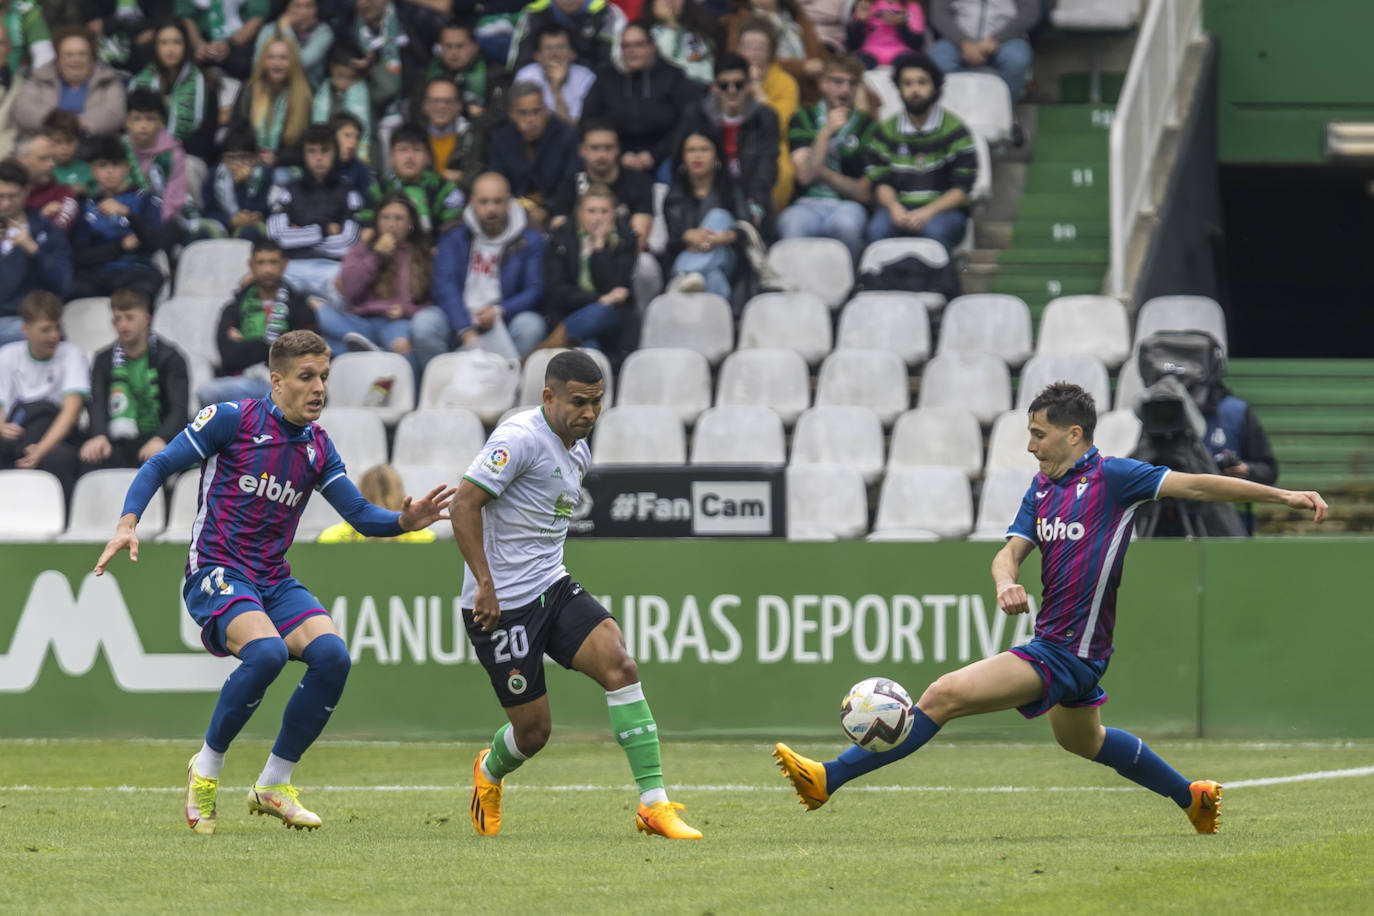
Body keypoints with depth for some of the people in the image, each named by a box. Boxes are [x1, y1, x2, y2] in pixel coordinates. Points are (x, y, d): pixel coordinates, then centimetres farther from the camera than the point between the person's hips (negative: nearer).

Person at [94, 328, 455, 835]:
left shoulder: (317, 447, 10)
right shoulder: (231, 420, -5)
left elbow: (361, 514, 9)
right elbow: (158, 466, -2)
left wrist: (404, 521, -12)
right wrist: (128, 522, -17)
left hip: (274, 582, 6)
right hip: (217, 571, -6)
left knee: (331, 654, -19)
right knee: (267, 651, -33)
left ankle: (273, 785, -3)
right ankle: (206, 768, -11)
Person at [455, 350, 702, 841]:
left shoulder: (579, 452, 12)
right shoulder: (521, 438, -15)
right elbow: (465, 504, -20)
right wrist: (486, 584, -22)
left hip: (553, 589, 7)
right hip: (501, 605, -7)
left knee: (619, 663, -17)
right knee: (533, 729, -2)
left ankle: (654, 804, -19)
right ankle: (489, 772, 36)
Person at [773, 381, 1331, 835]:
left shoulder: (1111, 477, -13)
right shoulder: (1043, 486, 9)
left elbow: (1196, 486, -15)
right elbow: (1011, 551, 4)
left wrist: (1284, 496, -20)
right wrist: (1006, 581, -22)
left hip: (1067, 653, -10)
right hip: (1056, 643, 10)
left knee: (944, 695, -18)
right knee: (1081, 740, 33)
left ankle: (828, 779, -18)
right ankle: (1193, 796, 47)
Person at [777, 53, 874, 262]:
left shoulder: (866, 126, 9)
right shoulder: (803, 120, 11)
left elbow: (864, 194, 7)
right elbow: (805, 176, -4)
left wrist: (823, 173, 1)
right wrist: (826, 133, -7)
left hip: (846, 207, 0)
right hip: (807, 204, 0)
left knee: (847, 223, -36)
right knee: (792, 224, -35)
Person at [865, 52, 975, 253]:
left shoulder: (955, 130, 3)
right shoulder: (885, 131, 12)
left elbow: (962, 190, -2)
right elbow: (881, 182, 8)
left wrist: (928, 212, -18)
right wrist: (893, 207, -15)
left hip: (943, 208, -2)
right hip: (899, 208, 2)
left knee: (934, 231, -37)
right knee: (878, 230, -32)